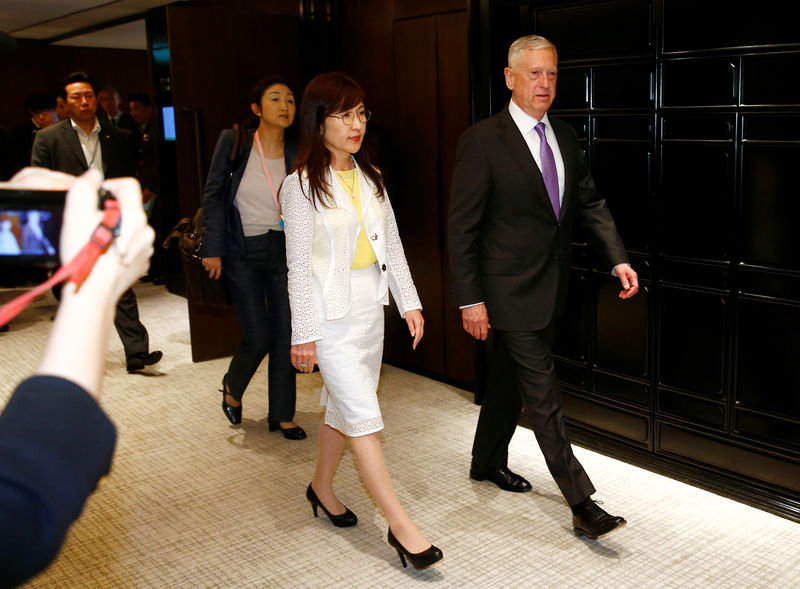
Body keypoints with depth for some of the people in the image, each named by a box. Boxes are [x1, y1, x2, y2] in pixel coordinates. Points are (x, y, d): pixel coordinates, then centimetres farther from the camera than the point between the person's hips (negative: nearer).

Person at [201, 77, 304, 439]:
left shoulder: (295, 156, 1)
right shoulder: (234, 142, -5)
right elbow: (214, 196, -3)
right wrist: (213, 250, -7)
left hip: (283, 252, 3)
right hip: (243, 253, -3)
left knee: (285, 337, 3)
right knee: (258, 338, -4)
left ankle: (282, 415, 19)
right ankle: (232, 389, 29)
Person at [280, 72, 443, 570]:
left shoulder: (370, 177, 8)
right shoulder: (303, 185, -10)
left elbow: (392, 244, 11)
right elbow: (299, 265, -11)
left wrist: (410, 302, 8)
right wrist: (304, 333, -11)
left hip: (370, 306, 7)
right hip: (332, 313, -6)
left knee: (344, 406, 17)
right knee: (364, 416, -6)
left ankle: (322, 486, 38)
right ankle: (401, 525, -1)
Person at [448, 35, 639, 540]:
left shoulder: (565, 137, 8)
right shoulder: (483, 141, -13)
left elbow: (590, 203, 10)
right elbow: (462, 227, -13)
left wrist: (619, 260, -5)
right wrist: (470, 299, -15)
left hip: (549, 287, 7)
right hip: (511, 293, -7)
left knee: (511, 379, 22)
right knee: (544, 396, -3)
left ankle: (488, 462, 41)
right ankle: (582, 503, 4)